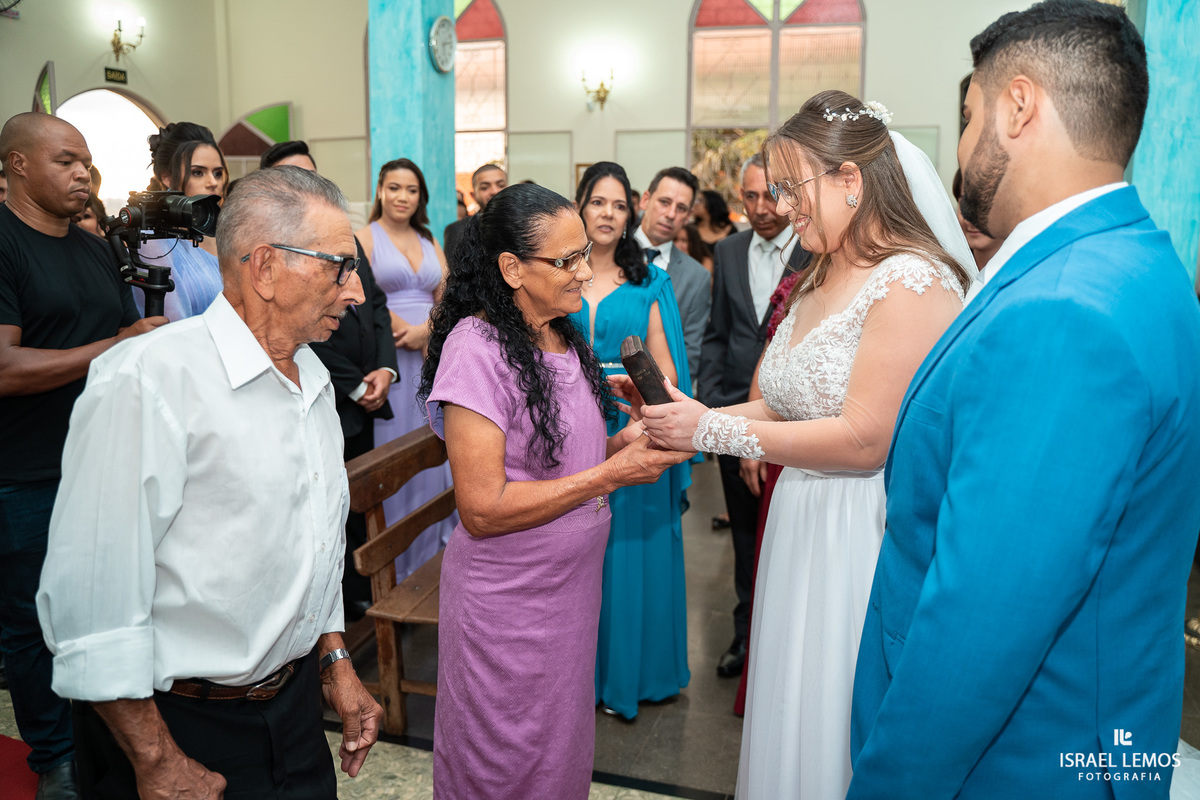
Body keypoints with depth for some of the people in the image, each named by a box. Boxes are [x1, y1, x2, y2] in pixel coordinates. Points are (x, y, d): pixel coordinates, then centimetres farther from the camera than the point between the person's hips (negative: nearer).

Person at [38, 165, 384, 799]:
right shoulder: (146, 382, -22)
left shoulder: (312, 378, 6)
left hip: (294, 703, 7)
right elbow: (91, 592, -24)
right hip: (180, 728, -7)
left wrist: (334, 665, 15)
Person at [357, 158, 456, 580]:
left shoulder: (430, 243, 17)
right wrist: (407, 333, -9)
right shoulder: (365, 237, 1)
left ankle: (433, 549, 21)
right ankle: (395, 565, 8)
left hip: (431, 357, 5)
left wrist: (427, 330, -9)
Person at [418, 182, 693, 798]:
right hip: (506, 602, -7)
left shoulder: (564, 336, 5)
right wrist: (611, 474, -22)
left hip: (571, 584, 7)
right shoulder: (477, 348, -21)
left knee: (564, 751, 22)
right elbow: (482, 509, -24)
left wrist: (621, 442, -4)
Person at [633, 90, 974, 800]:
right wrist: (690, 418, -3)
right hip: (802, 525, 8)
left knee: (844, 730, 9)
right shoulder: (821, 280, 11)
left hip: (867, 536, -8)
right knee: (793, 709, 19)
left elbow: (864, 440, -22)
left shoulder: (913, 282, -17)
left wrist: (714, 431, -17)